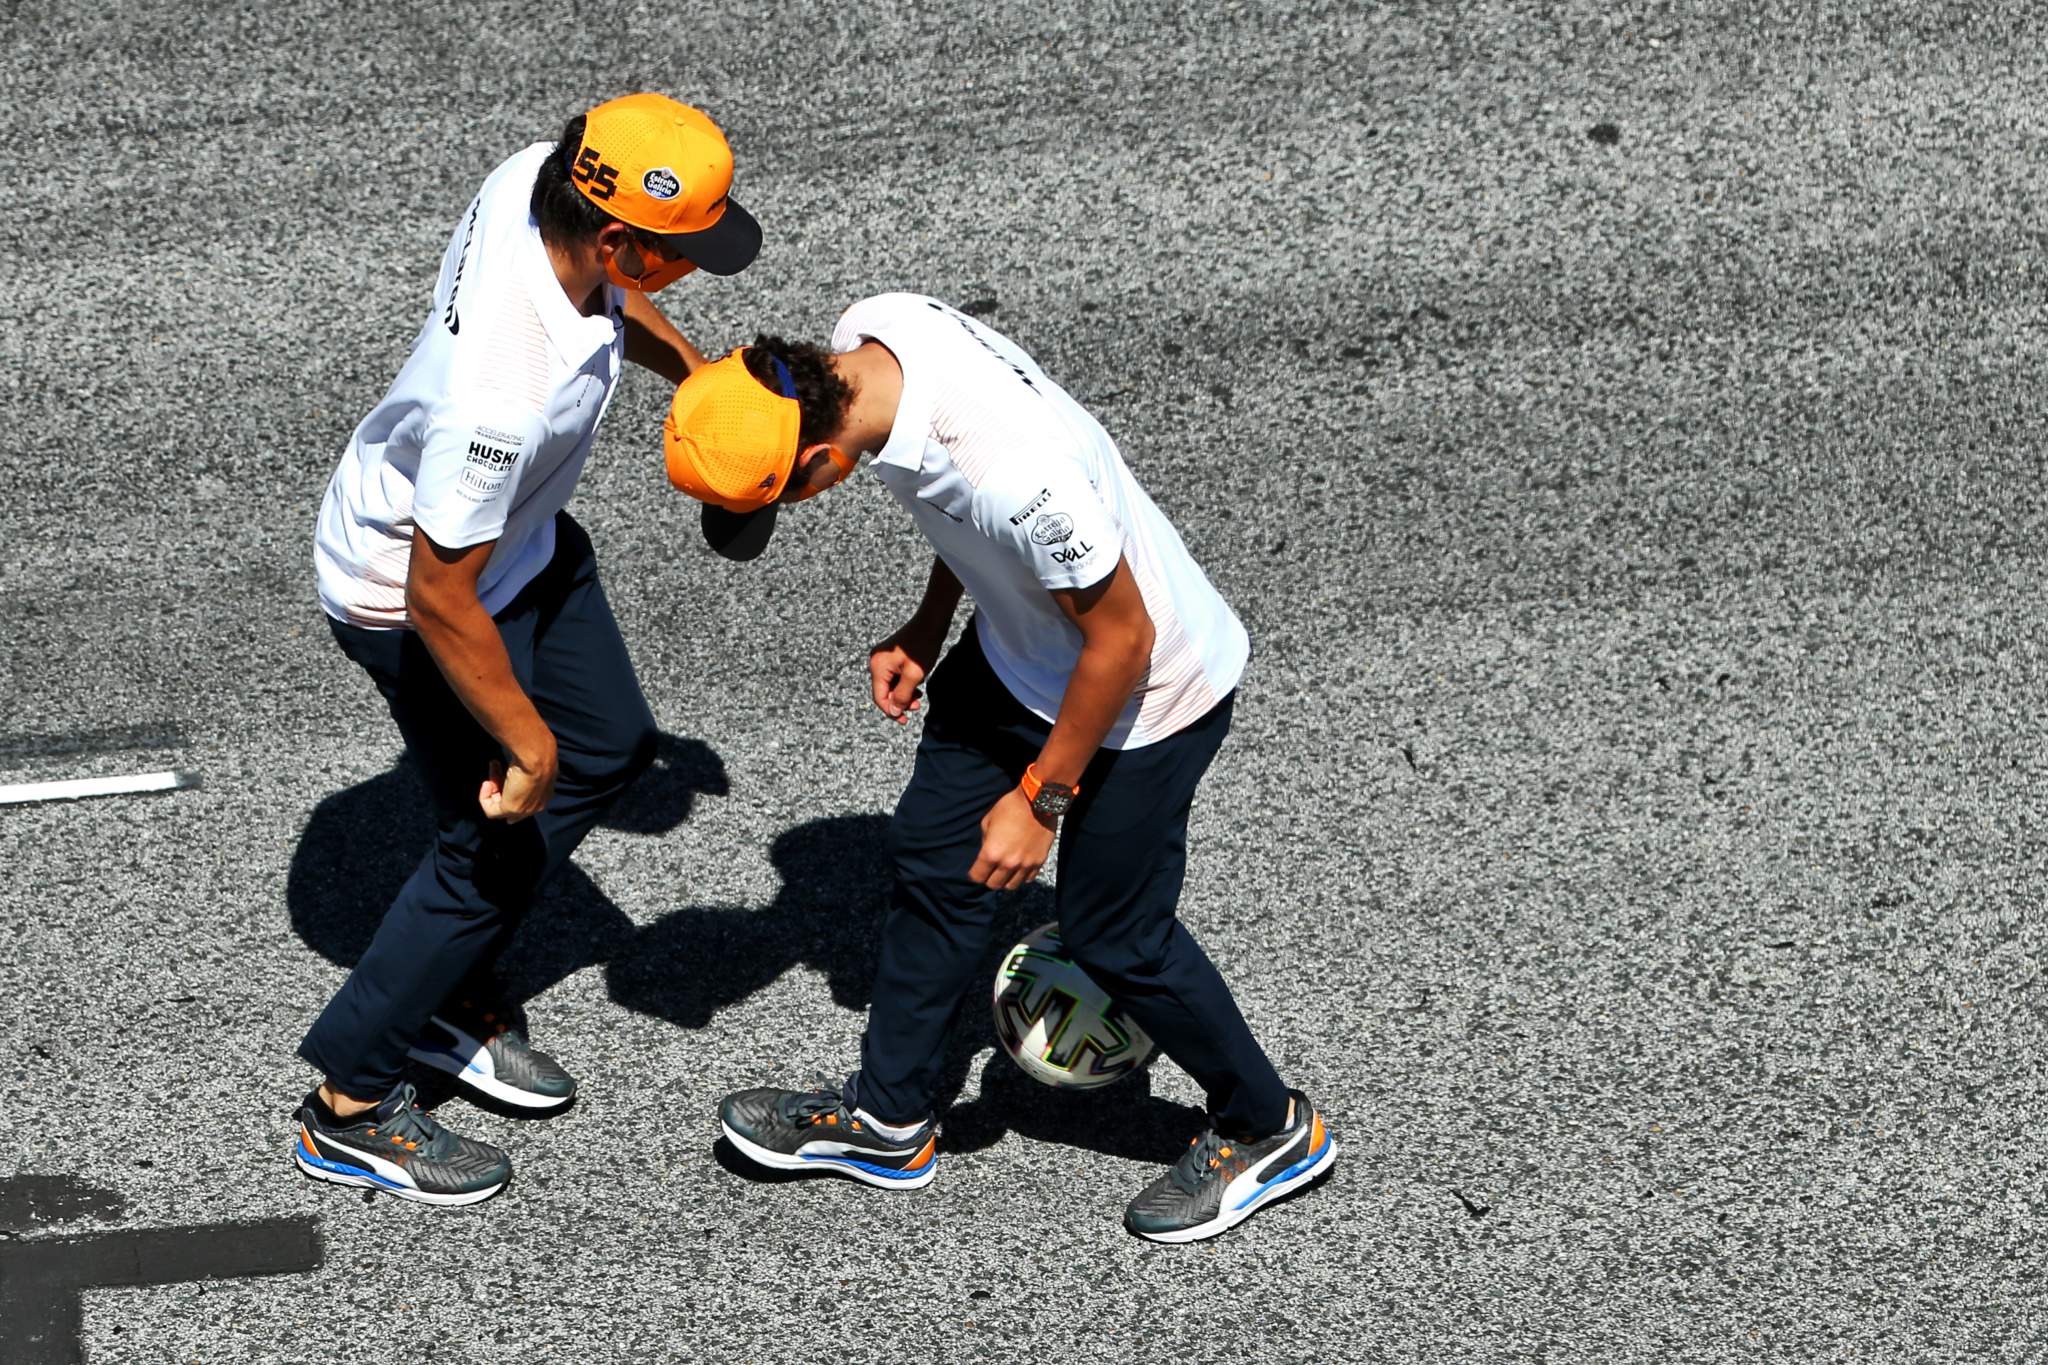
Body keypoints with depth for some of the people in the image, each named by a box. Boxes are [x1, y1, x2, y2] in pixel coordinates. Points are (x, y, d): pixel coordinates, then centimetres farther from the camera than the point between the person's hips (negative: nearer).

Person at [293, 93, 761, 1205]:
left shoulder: (544, 178, -21)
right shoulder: (502, 392, -44)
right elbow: (439, 596, -33)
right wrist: (526, 745, -23)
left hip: (519, 531, 9)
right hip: (409, 590, -9)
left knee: (611, 742, 21)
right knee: (502, 842, 4)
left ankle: (448, 995, 37)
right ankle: (349, 1106, 21)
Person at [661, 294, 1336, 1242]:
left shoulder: (1012, 476, -42)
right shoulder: (870, 333, -18)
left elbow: (1120, 639, -27)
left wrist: (1040, 798, -16)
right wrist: (927, 628, 10)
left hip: (1144, 692, -8)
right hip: (1018, 651, 8)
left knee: (1113, 932, 8)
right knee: (931, 855, 16)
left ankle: (1268, 1130, 33)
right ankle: (887, 1121, 35)